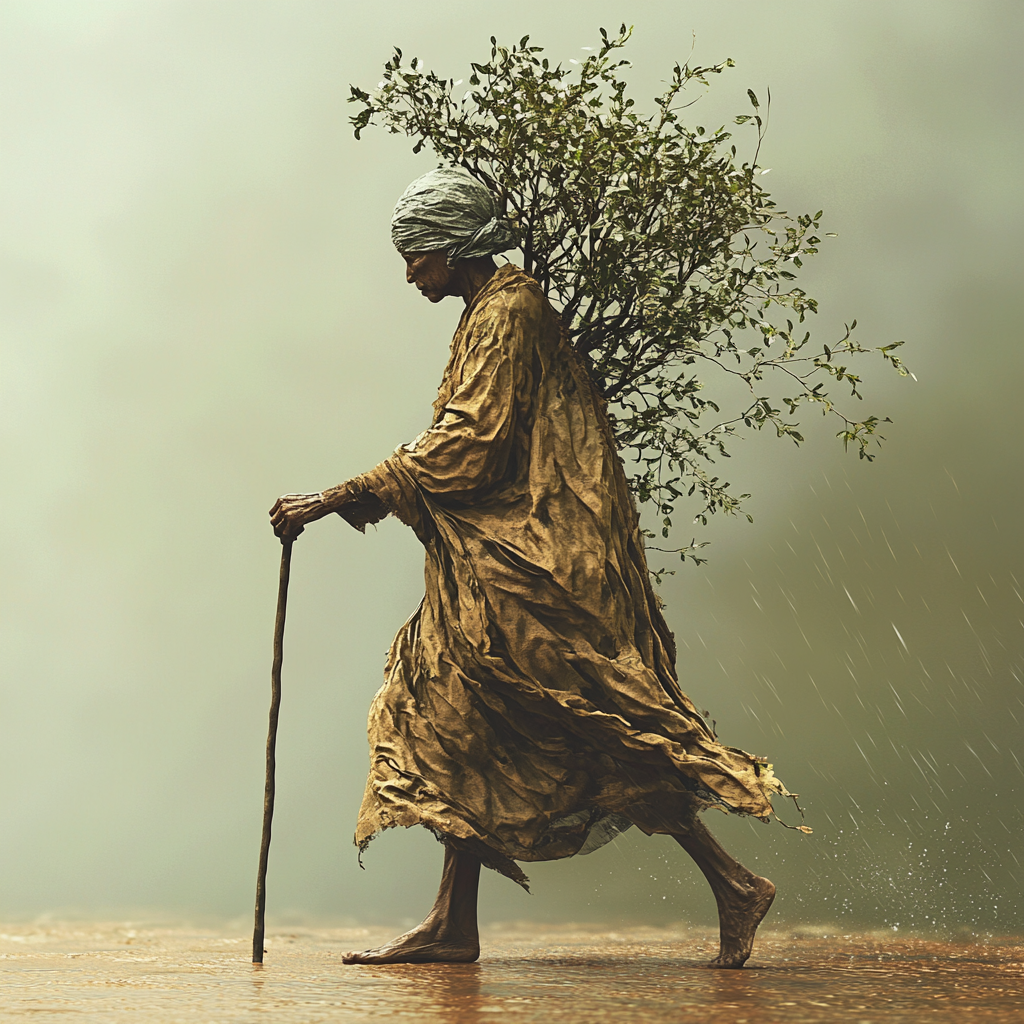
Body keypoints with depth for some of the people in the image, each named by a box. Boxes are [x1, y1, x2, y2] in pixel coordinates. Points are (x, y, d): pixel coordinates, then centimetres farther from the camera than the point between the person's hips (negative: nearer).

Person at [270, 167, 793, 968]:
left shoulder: (508, 313, -13)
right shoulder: (488, 314, 17)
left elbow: (466, 444, -20)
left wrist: (339, 499, -19)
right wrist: (380, 496, 7)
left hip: (534, 560, -10)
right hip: (502, 559, 10)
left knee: (607, 727, -7)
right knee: (467, 726, 8)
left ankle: (734, 885, 1)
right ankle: (453, 925, 12)